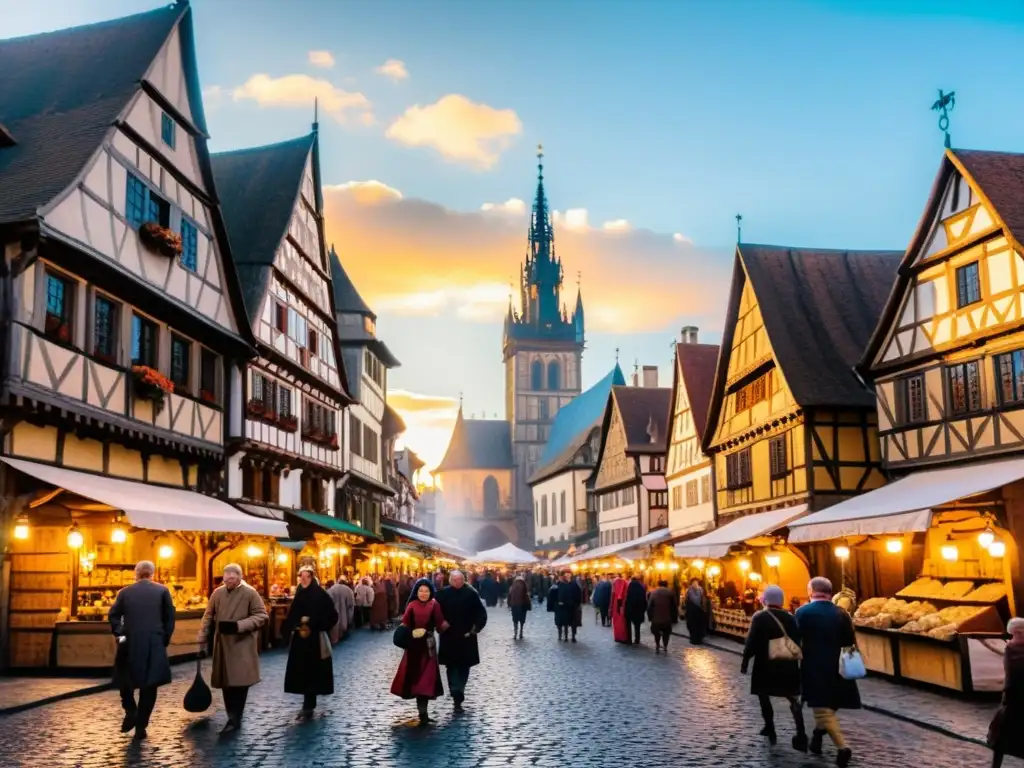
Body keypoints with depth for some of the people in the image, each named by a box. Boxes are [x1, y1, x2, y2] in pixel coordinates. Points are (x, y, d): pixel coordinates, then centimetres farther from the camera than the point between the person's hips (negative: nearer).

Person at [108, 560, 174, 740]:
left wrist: (119, 634, 6)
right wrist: (165, 640, 6)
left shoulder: (125, 592, 5)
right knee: (149, 685, 6)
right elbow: (170, 617, -2)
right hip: (154, 644, -1)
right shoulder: (162, 591, 1)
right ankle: (141, 726, 6)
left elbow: (113, 615, -1)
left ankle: (131, 712, 5)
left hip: (130, 644, 1)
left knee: (126, 679, 22)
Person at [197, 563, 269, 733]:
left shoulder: (250, 593, -8)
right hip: (222, 645, 4)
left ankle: (235, 718, 5)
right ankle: (233, 718, 18)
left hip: (242, 646, -4)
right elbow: (208, 618, 9)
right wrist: (202, 642, 5)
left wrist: (238, 625, -21)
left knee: (240, 682, -4)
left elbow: (262, 616, -9)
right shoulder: (217, 593, 3)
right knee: (225, 682, 8)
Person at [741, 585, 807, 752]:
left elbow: (751, 642, -11)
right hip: (788, 664, 3)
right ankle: (801, 735, -2)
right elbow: (798, 641, 3)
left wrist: (745, 661, -1)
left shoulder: (759, 617, -9)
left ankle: (770, 730, 18)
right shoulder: (790, 618, 2)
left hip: (765, 664, -3)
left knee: (764, 695, 16)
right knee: (793, 698, 9)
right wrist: (795, 660, 13)